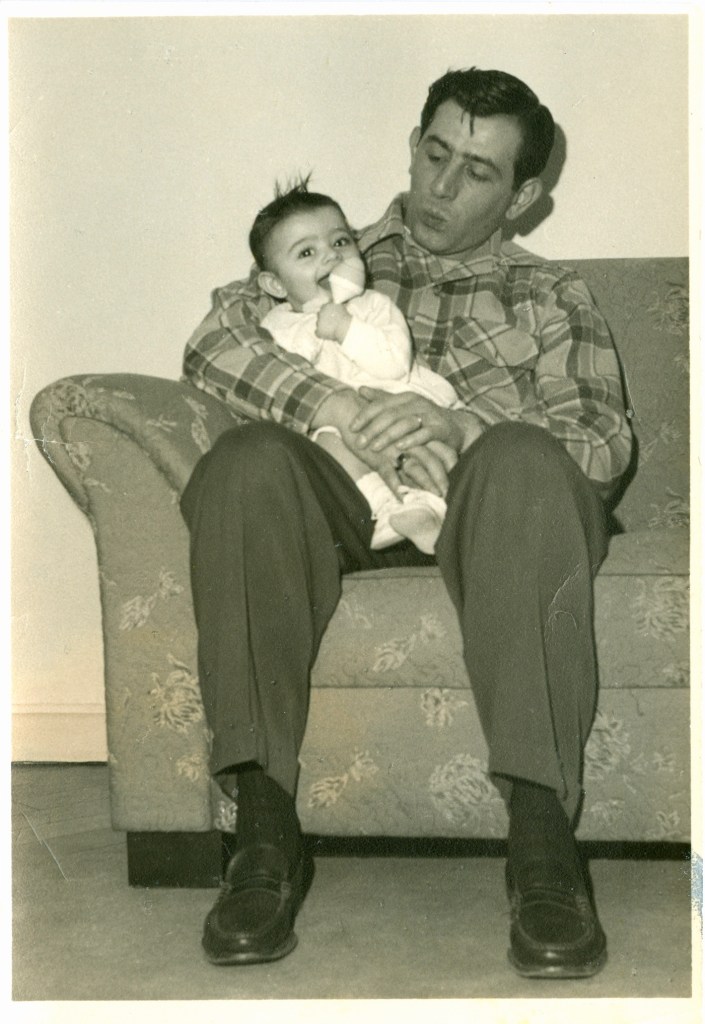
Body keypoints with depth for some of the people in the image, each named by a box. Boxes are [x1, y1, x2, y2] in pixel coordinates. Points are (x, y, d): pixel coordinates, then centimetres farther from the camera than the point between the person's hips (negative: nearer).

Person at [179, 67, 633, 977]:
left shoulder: (552, 297, 26)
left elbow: (604, 440, 6)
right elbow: (212, 343, 5)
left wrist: (463, 431, -16)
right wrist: (345, 409, -15)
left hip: (481, 507, 0)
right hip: (344, 499, 1)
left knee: (520, 458, -35)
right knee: (248, 456, -32)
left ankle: (540, 832, -41)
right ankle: (264, 826, -35)